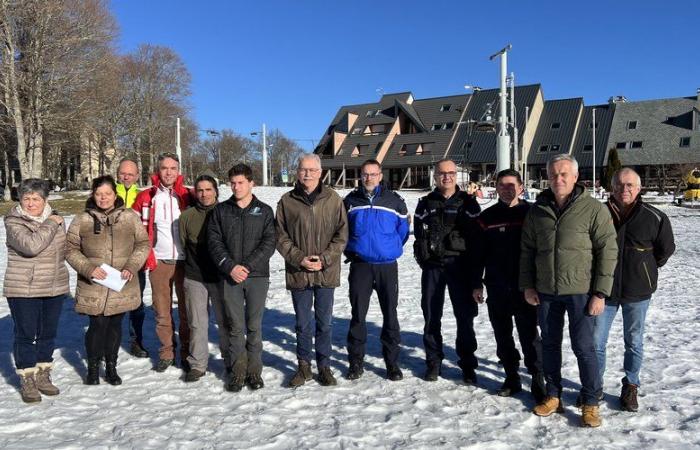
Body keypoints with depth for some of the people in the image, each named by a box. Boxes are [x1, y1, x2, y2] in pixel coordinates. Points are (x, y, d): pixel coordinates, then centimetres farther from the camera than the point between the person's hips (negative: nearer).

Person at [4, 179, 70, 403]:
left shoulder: (55, 218, 5)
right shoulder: (13, 222, -10)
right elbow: (31, 245, -28)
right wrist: (50, 225, -20)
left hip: (55, 288, 5)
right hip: (23, 290, -5)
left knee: (48, 334, 13)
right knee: (25, 335, 3)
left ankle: (43, 376, 28)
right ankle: (27, 380, 17)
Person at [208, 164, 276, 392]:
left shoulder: (264, 211, 5)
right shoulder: (221, 210, 8)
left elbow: (269, 243, -2)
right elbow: (214, 242, 2)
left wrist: (247, 266, -12)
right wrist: (230, 267, -11)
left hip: (257, 275, -1)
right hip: (230, 277, 1)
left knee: (254, 326, 5)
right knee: (235, 326, 4)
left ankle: (254, 370, 16)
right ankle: (237, 371, 15)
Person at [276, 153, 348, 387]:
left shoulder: (333, 199, 0)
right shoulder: (287, 201, 1)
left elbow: (341, 235, -1)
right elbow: (281, 237, 1)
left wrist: (324, 259, -12)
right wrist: (299, 259, -11)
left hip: (326, 272, 0)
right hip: (298, 273, 0)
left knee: (324, 322, 10)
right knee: (303, 323, 11)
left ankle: (324, 366, 25)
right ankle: (304, 366, 25)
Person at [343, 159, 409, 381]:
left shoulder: (394, 200, 0)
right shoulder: (351, 201, 3)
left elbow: (403, 228, 9)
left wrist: (392, 248, 6)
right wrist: (350, 251, 8)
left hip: (387, 265, 0)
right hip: (360, 265, 1)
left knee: (390, 314, 5)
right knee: (358, 314, 4)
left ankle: (392, 362, 17)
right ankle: (356, 361, 16)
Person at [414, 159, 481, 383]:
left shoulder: (468, 202, 6)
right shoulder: (425, 203, 10)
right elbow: (418, 234, 11)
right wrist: (424, 258, 1)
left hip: (459, 264, -1)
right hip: (432, 265, 2)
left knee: (465, 316, 1)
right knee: (431, 315, 6)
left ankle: (468, 365, 13)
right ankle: (433, 362, 18)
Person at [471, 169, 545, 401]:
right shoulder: (487, 217, 5)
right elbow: (478, 254, 7)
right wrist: (476, 284, 4)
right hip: (496, 288, 3)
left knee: (529, 335, -1)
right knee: (502, 335, 12)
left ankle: (538, 380, 11)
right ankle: (511, 378, 25)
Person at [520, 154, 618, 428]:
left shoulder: (594, 209, -7)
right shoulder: (537, 211, 5)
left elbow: (607, 252, -7)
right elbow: (527, 250, 11)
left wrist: (600, 292, -10)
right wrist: (527, 285, 5)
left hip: (580, 292, -4)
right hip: (545, 292, 4)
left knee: (583, 347, 2)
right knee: (549, 345, 13)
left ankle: (590, 402, 18)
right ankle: (553, 395, 28)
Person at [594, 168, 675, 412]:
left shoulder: (654, 218, -8)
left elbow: (666, 248, 7)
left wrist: (647, 270, 9)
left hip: (637, 291, -1)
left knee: (634, 342, 12)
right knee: (596, 341, 4)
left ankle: (630, 387, 29)